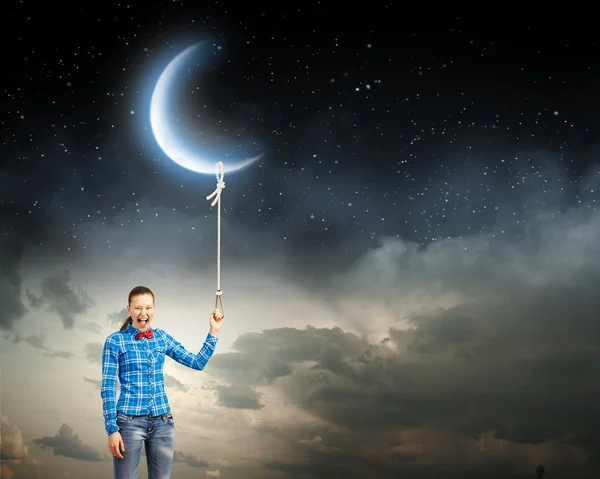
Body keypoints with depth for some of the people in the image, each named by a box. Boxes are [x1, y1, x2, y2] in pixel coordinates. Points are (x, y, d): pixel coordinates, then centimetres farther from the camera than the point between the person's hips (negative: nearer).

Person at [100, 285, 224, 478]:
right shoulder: (115, 340, -3)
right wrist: (112, 429, -12)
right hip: (130, 420, -4)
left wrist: (213, 331, 5)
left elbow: (197, 362, 12)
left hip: (163, 421, 4)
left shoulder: (162, 337, 10)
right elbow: (108, 387, -6)